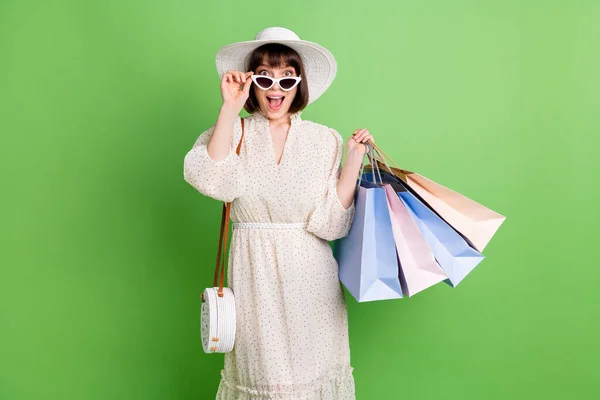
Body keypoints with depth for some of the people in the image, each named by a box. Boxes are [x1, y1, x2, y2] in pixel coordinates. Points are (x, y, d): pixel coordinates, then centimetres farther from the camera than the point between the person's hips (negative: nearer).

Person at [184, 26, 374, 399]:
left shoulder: (325, 141, 2)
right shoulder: (234, 133, 0)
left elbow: (330, 223, -5)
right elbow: (213, 181, -22)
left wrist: (354, 158, -10)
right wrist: (230, 108, -18)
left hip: (310, 276, 1)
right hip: (254, 275, -1)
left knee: (313, 369, 9)